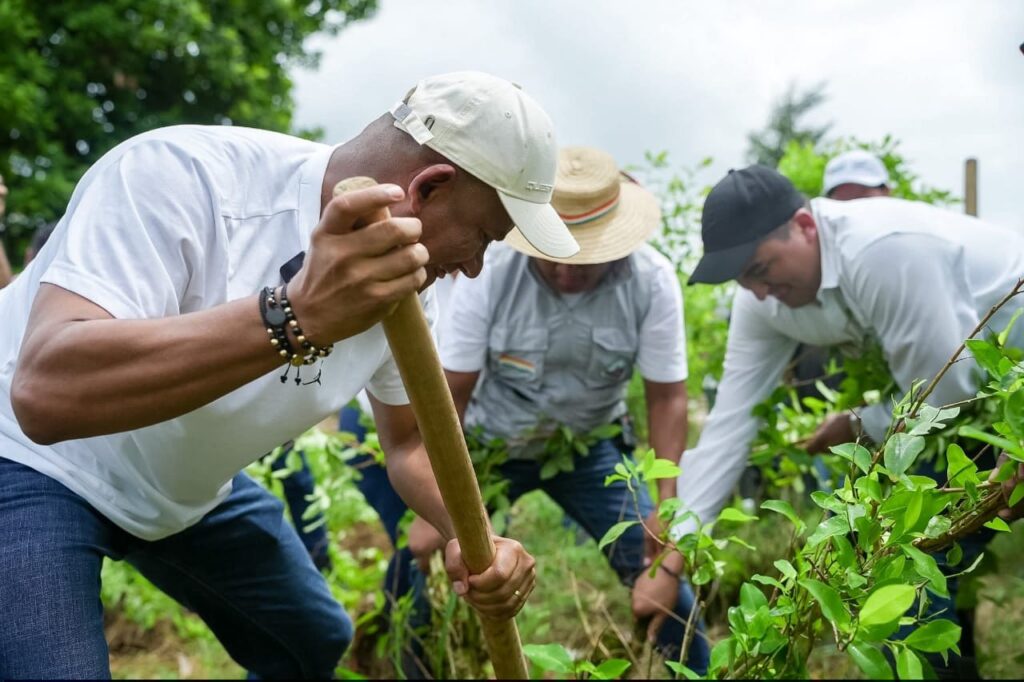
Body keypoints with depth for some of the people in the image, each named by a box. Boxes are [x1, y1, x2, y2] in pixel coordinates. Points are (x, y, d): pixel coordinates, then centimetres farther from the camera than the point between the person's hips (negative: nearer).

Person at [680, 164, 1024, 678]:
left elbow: (943, 397, -28)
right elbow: (731, 420, -14)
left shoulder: (884, 252, -37)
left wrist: (858, 427, -10)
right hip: (963, 388, 7)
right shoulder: (762, 298, -13)